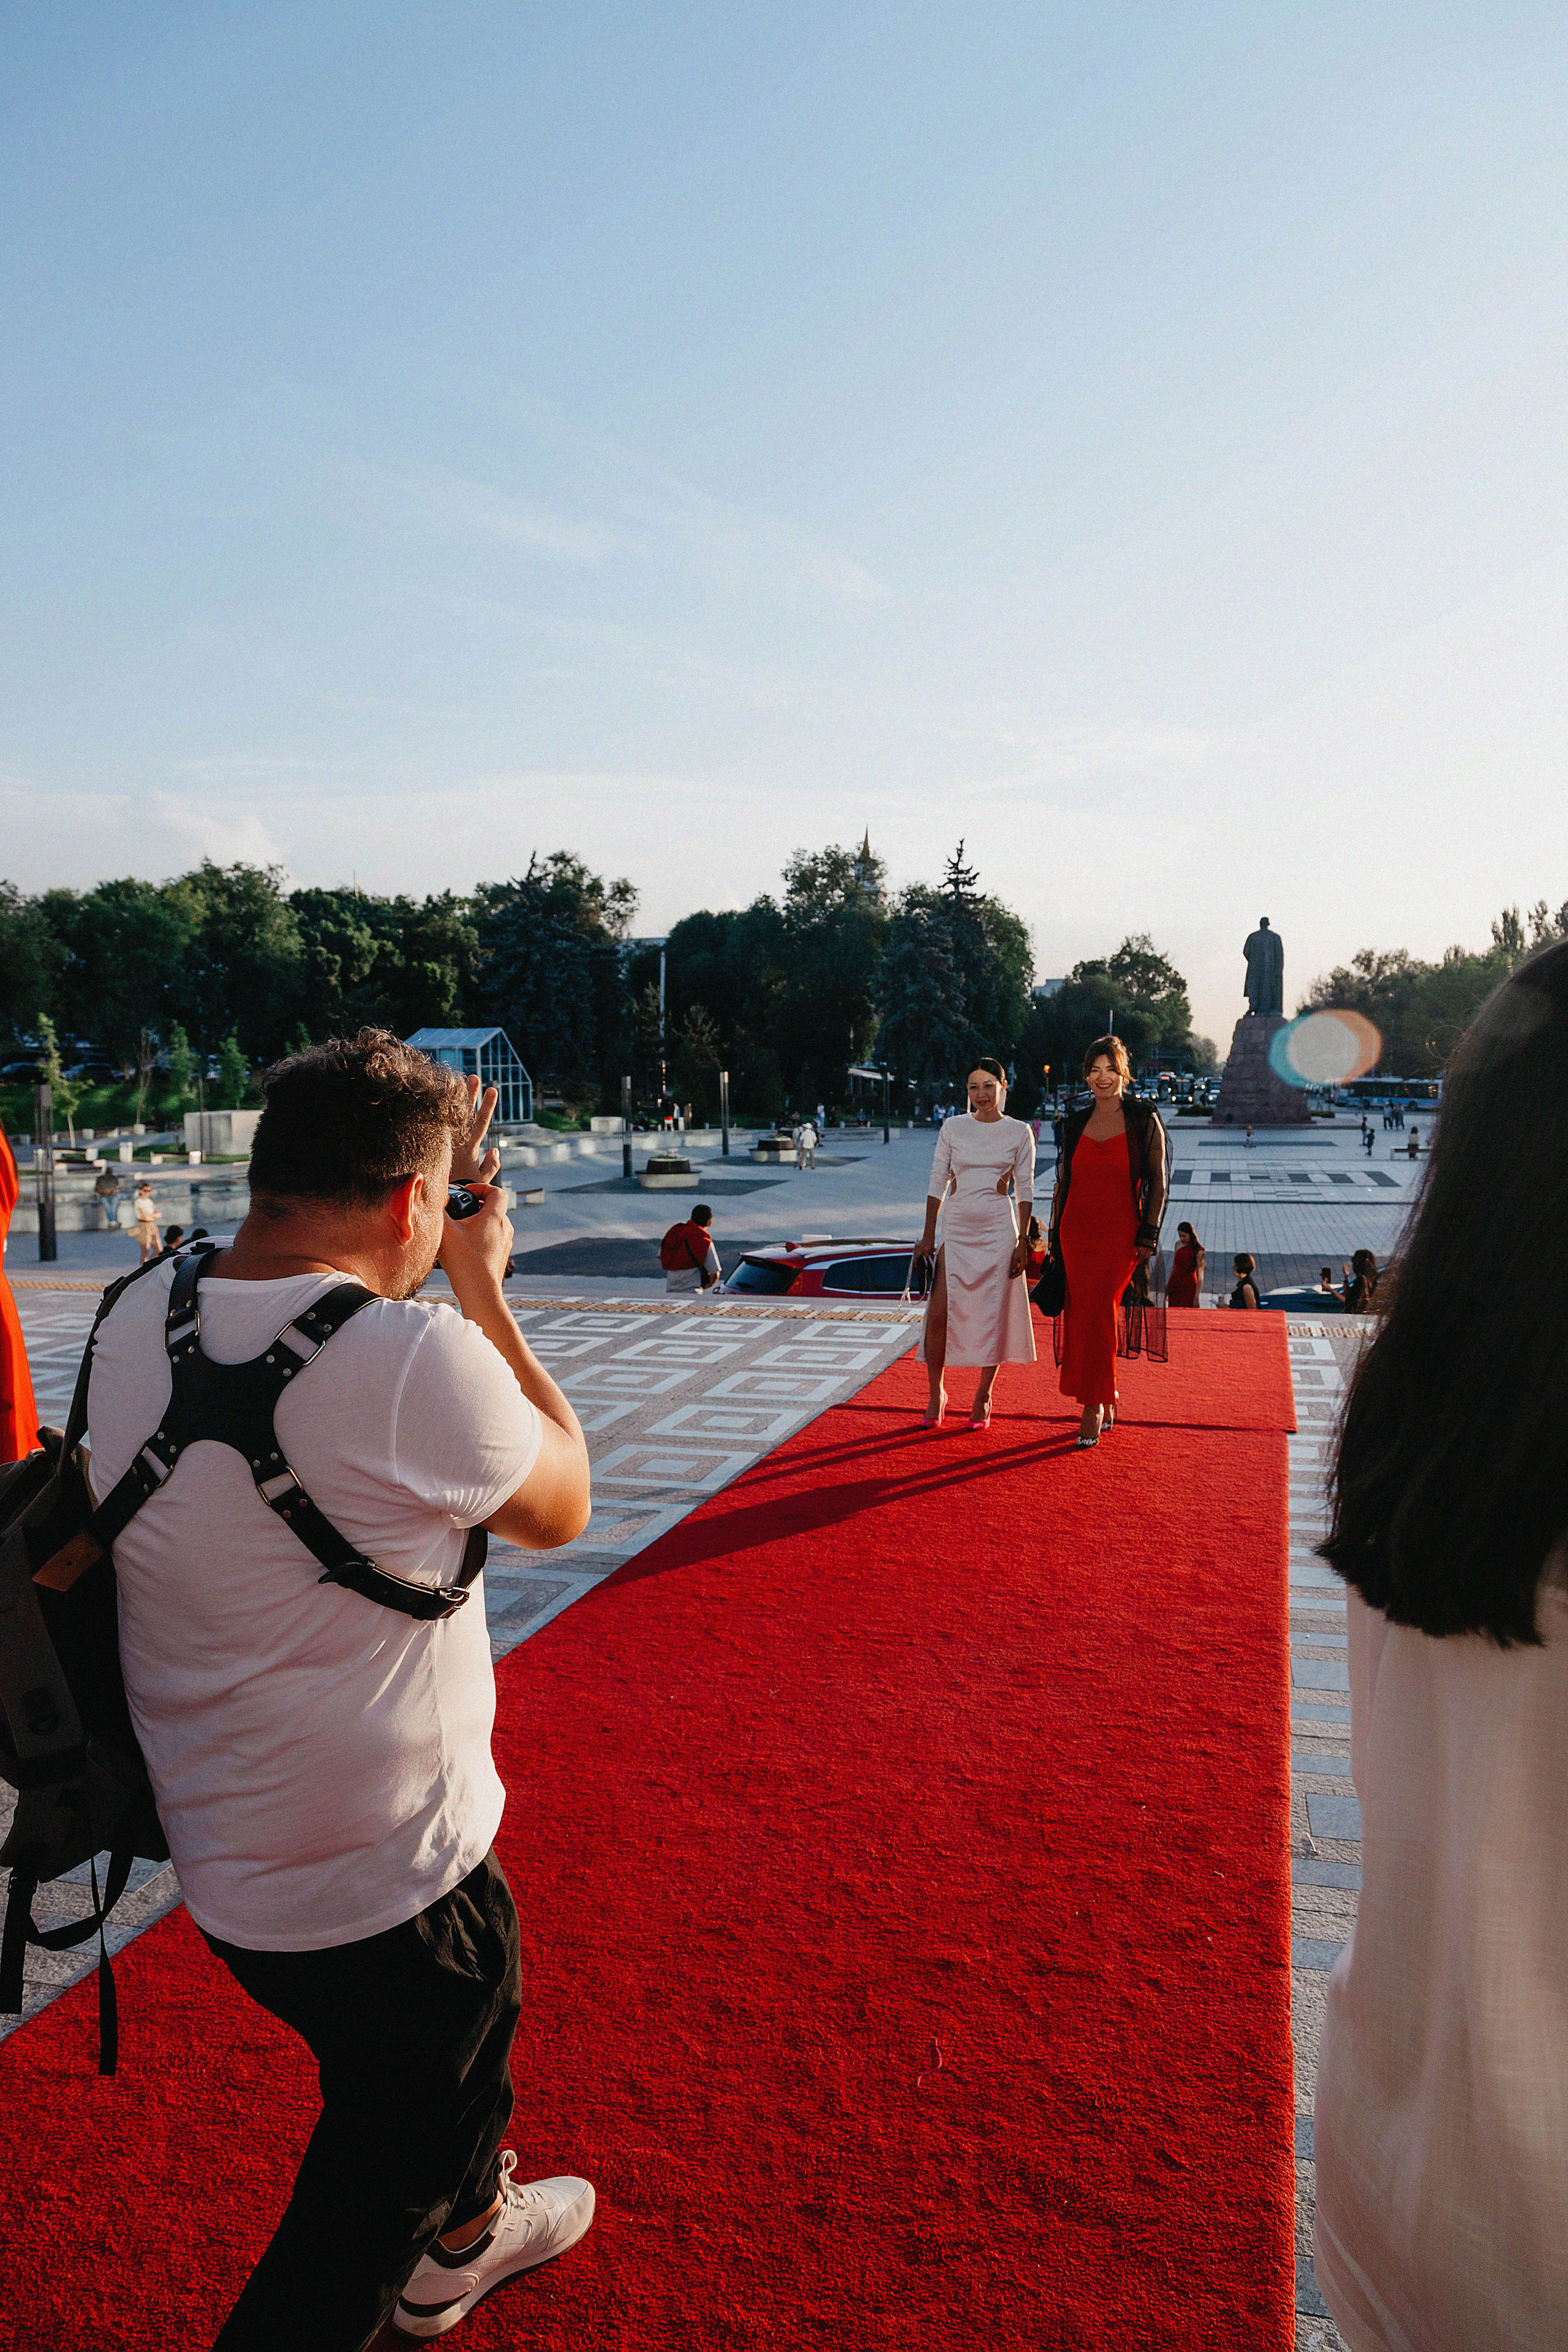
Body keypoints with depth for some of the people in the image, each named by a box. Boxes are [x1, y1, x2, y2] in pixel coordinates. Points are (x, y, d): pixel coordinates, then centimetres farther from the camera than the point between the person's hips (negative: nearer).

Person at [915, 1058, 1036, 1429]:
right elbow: (938, 1182, 8)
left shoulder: (1020, 1131, 3)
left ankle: (983, 1397, 16)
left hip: (999, 1231, -1)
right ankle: (937, 1393, 10)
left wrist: (1023, 1240, -3)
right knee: (938, 1312, -7)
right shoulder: (953, 1127, 6)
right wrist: (928, 1235, 4)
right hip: (956, 1229, 1)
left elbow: (1025, 1189, 4)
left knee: (992, 1316, 1)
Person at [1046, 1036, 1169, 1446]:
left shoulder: (1144, 1120, 0)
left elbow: (1158, 1184, -1)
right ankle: (1106, 1401, 19)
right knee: (1080, 1316, 2)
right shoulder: (1077, 1123, 11)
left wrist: (1148, 1237, -7)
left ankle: (1094, 1407, 0)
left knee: (1099, 1315, -11)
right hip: (1077, 1230, 4)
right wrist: (1055, 1236, 11)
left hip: (1121, 1235, -4)